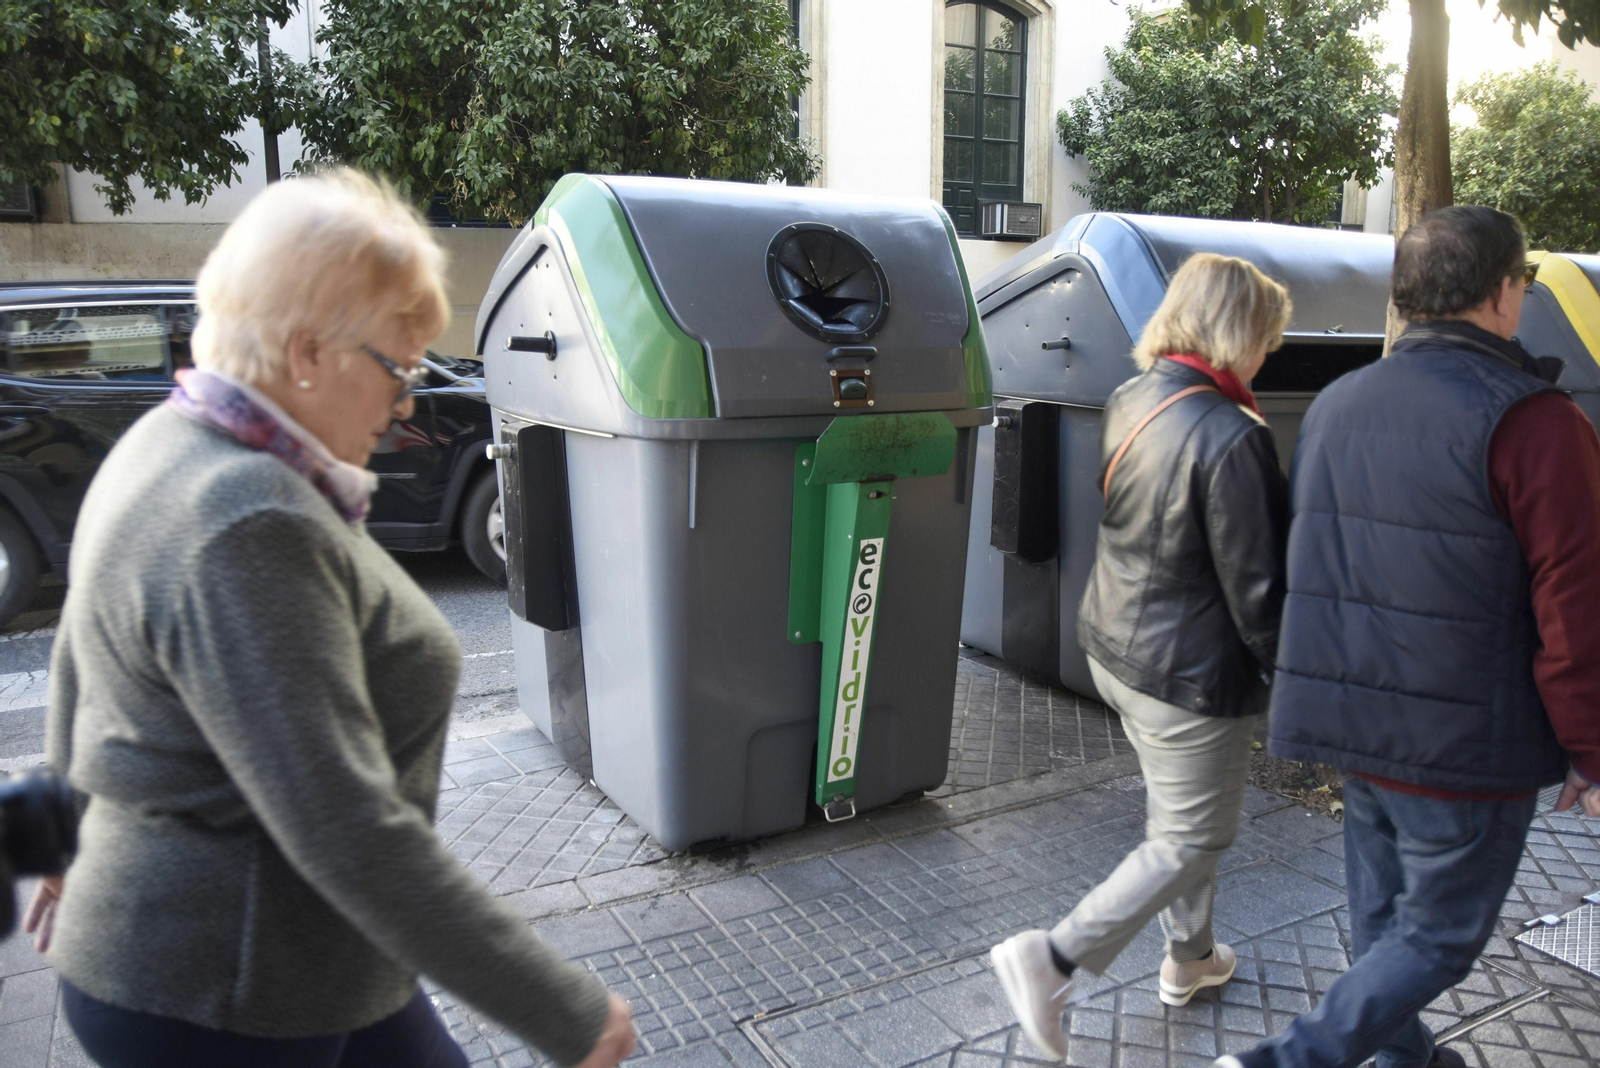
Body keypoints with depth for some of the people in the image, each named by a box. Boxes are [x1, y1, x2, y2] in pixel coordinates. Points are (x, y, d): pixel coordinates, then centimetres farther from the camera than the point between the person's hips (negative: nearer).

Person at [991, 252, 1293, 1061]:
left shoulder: (1128, 403, 0)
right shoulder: (1230, 438, -24)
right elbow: (1255, 591, -19)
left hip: (1113, 646, 9)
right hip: (1187, 675, -9)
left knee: (1173, 811, 26)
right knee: (1192, 842, 8)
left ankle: (1189, 957, 45)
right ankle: (1052, 962, 4)